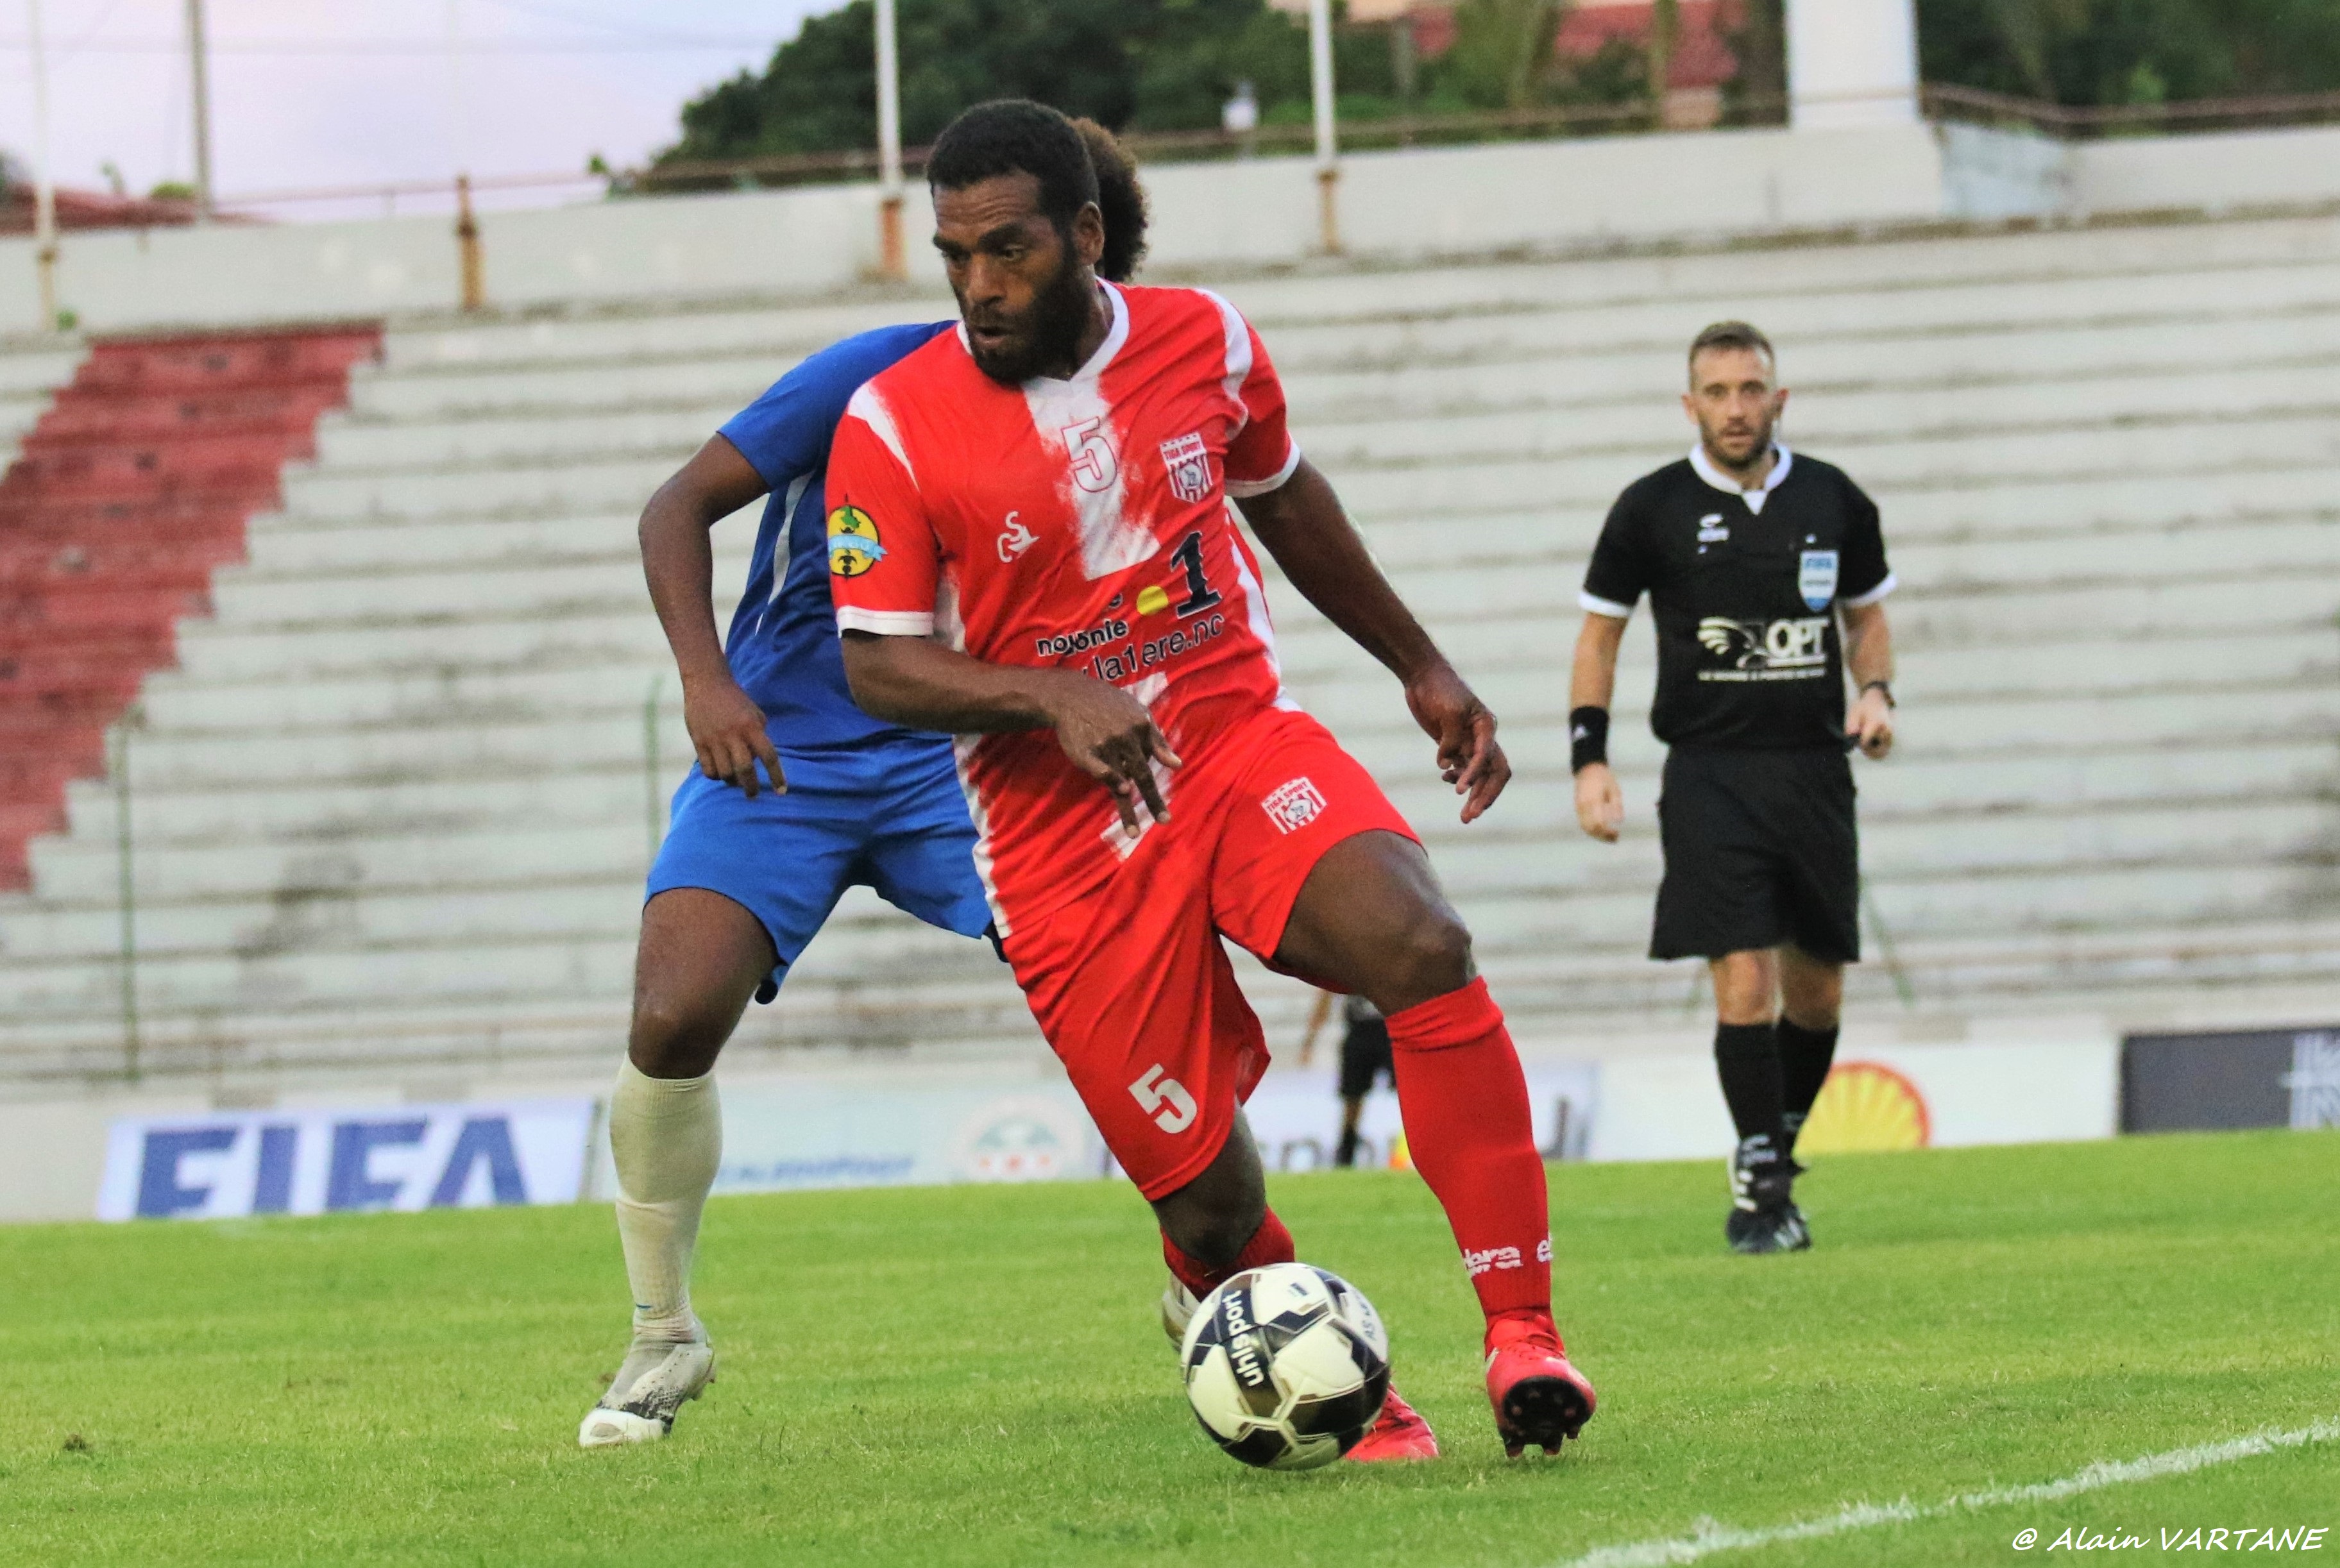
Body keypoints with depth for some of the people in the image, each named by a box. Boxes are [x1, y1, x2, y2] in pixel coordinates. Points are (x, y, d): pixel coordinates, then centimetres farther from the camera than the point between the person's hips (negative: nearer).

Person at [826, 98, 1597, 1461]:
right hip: (1063, 833, -2)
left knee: (1424, 950, -29)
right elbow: (877, 662, -7)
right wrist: (1051, 697, -24)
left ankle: (1524, 1335, -24)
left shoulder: (1203, 341, 1)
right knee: (1209, 1202, -5)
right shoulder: (896, 428, -9)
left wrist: (1424, 669, 25)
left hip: (1245, 747, 2)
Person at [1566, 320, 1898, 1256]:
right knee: (1745, 981, -14)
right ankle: (1759, 1183, -6)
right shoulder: (1652, 509, -1)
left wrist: (1876, 691, 0)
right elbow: (1599, 634, 7)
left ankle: (1774, 1159, 26)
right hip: (1710, 774, -3)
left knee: (1817, 991, 7)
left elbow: (1867, 614, 20)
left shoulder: (1834, 502, 6)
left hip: (1815, 767, 3)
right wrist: (1589, 759, -3)